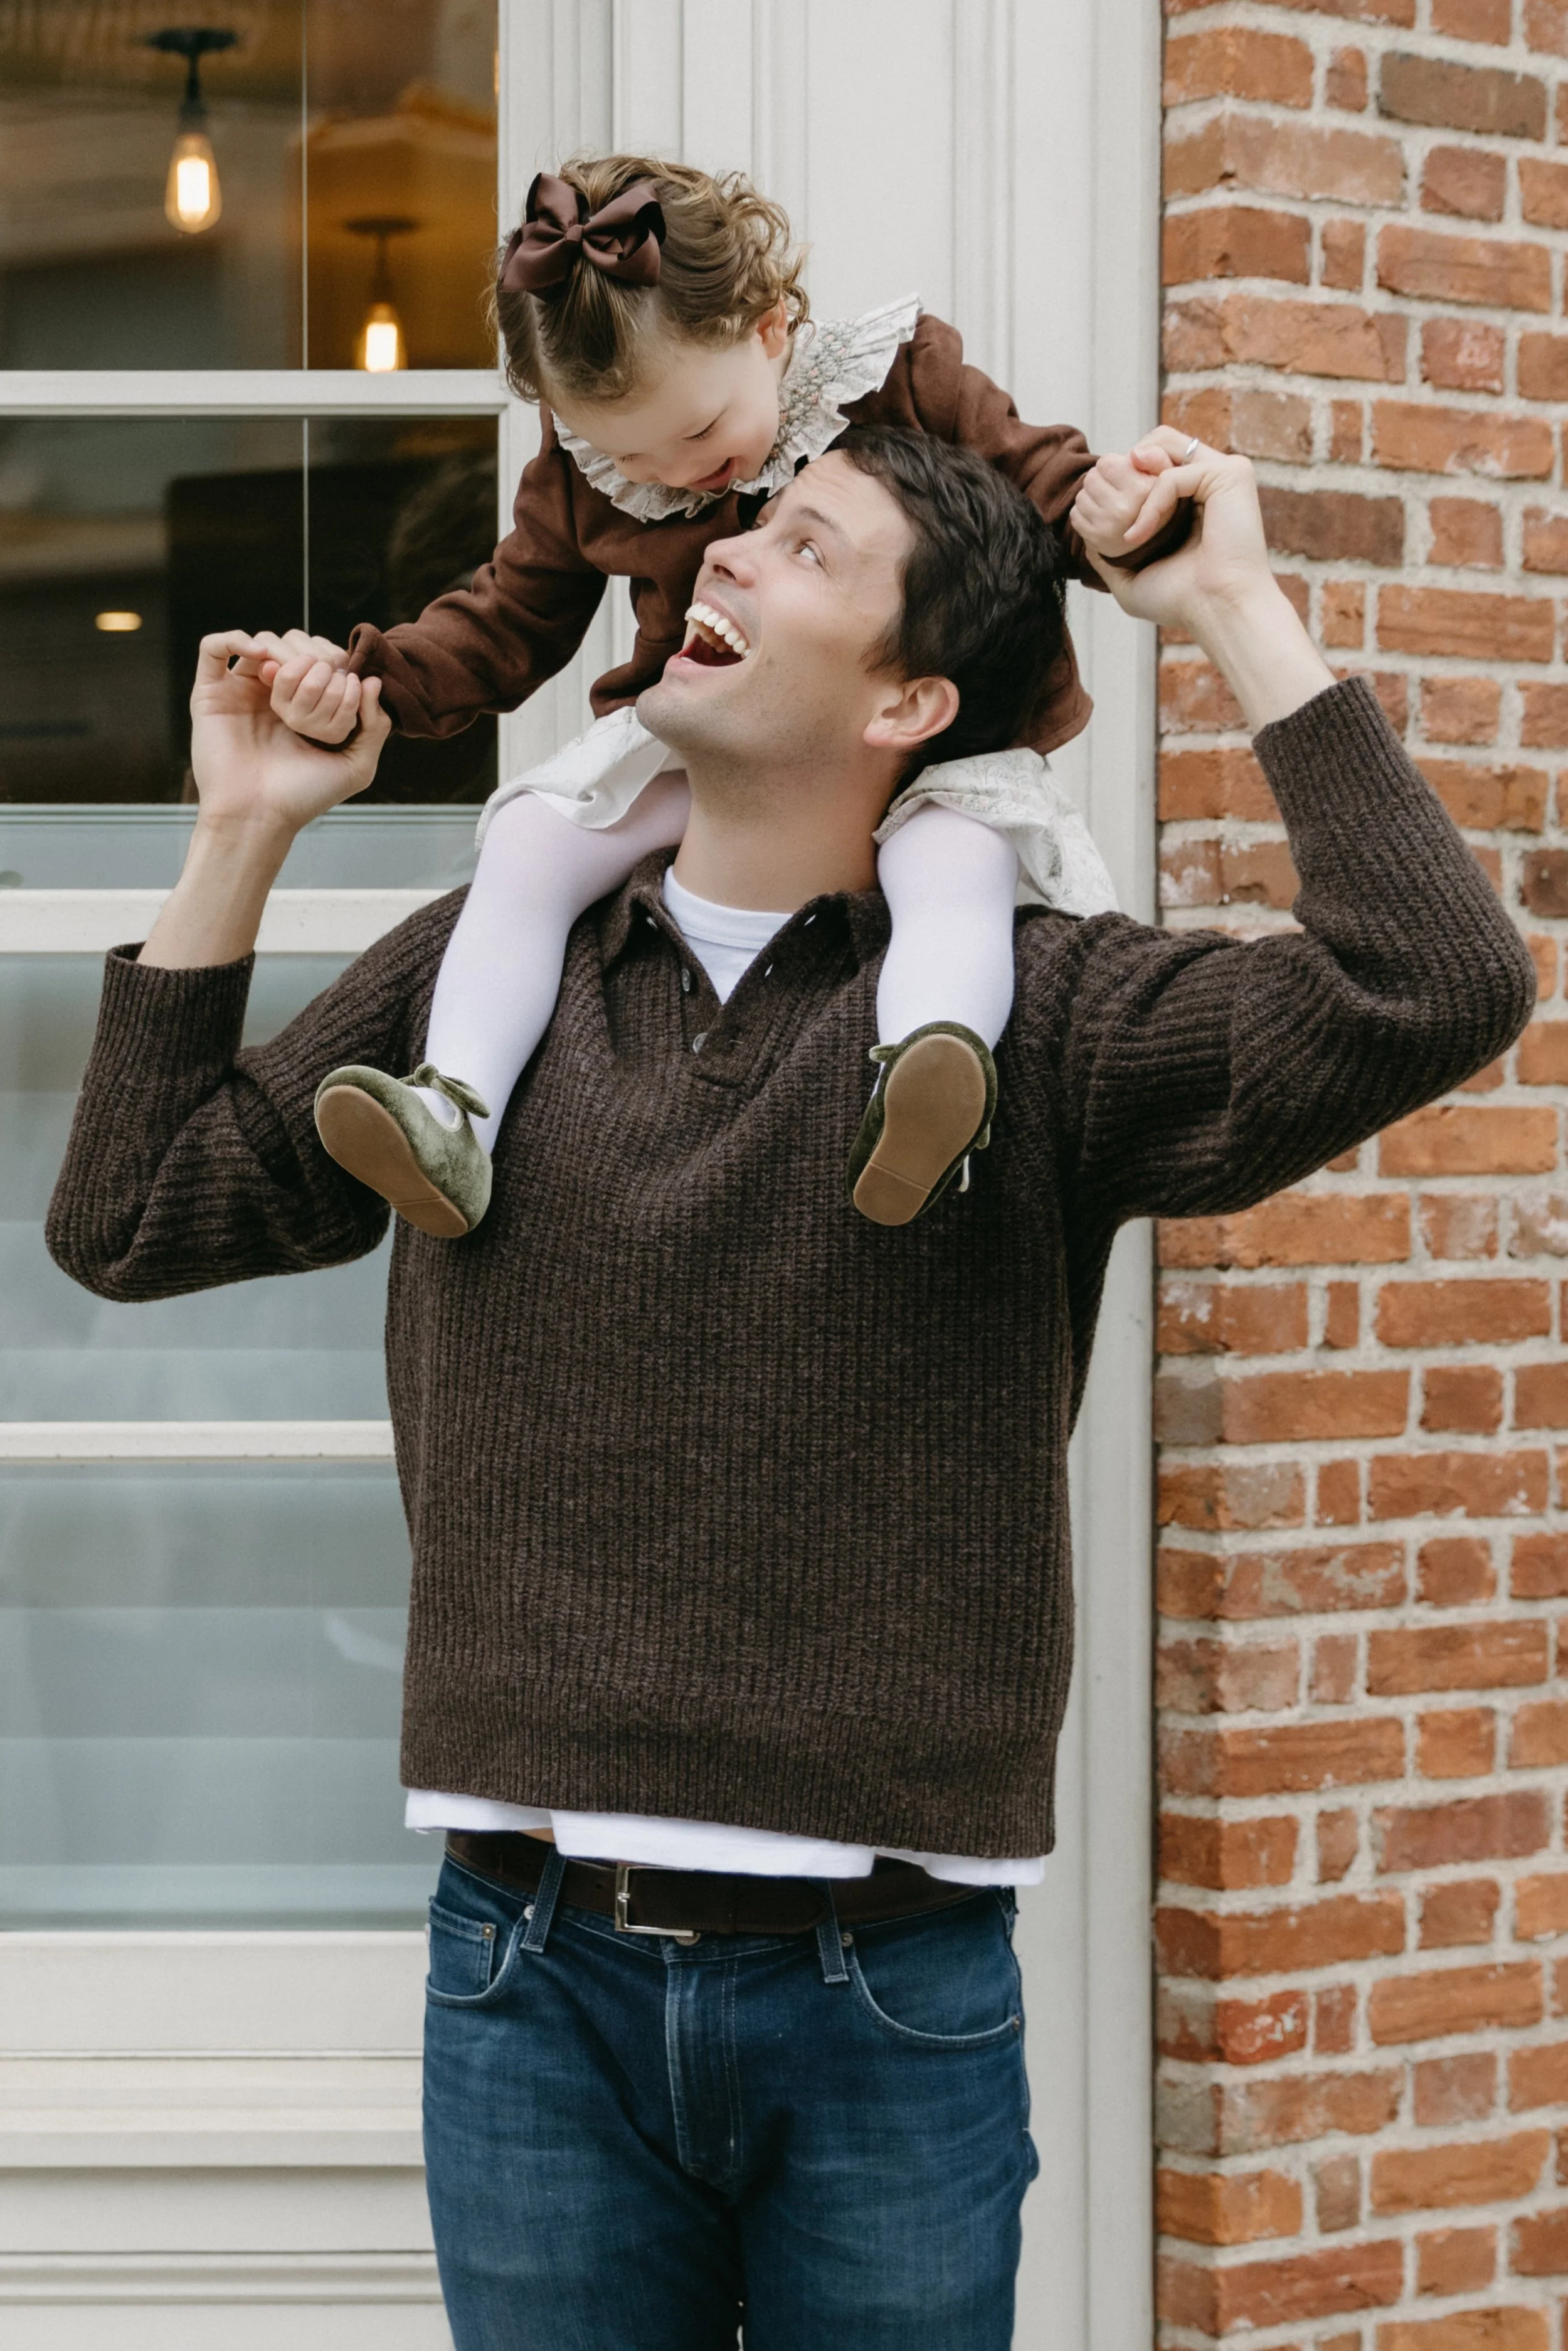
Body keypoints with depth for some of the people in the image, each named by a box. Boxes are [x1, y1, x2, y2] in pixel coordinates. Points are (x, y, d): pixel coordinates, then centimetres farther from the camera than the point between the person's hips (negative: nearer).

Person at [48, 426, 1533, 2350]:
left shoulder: (1029, 1014, -2)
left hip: (889, 1996, -2)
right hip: (534, 1980, 2)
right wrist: (241, 836, 9)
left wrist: (1235, 609, -10)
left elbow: (1429, 987, -15)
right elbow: (129, 1219, 13)